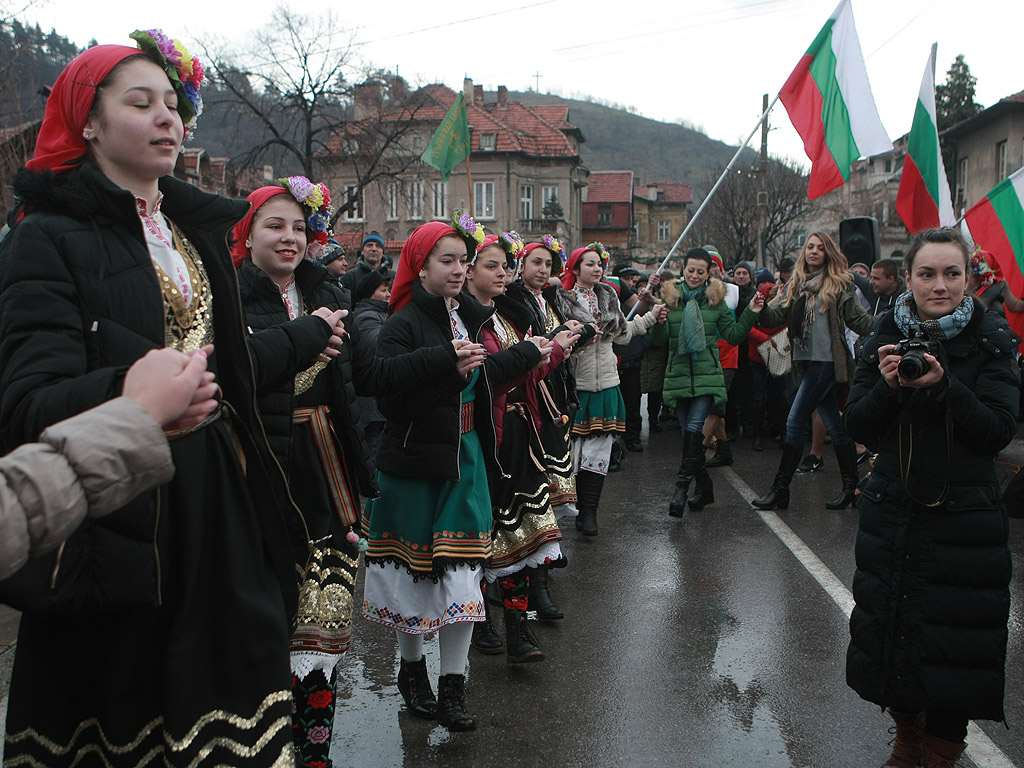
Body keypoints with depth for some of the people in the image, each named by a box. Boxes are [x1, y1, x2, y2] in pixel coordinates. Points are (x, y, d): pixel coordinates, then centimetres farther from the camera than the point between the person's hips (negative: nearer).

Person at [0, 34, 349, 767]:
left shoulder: (197, 226, 12)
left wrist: (304, 338, 34)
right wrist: (131, 392, -39)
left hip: (218, 500, 6)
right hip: (117, 510, -5)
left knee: (228, 689, 6)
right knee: (122, 700, 4)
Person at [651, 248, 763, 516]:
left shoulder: (715, 299, 7)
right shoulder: (669, 297, 5)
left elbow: (733, 335, 10)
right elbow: (659, 340, 0)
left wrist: (750, 313, -1)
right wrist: (657, 320, -19)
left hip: (707, 375, -1)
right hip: (678, 375, 2)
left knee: (694, 429, -16)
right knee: (689, 431, 6)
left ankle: (681, 487, -12)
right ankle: (704, 486, 22)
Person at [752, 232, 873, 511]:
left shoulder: (839, 284, -2)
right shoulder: (795, 286, 12)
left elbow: (858, 320, -2)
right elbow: (775, 317, 4)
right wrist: (761, 308, -17)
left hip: (826, 360, -6)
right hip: (806, 361, 6)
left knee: (796, 421, -7)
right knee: (835, 424, 11)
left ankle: (780, 488, 0)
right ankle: (851, 485, 20)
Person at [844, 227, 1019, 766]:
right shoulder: (887, 335, 0)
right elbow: (858, 427, -3)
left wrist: (944, 386, -26)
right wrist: (888, 386, -21)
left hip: (964, 515, -2)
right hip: (892, 509, 2)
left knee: (954, 640, 2)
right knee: (892, 623, 12)